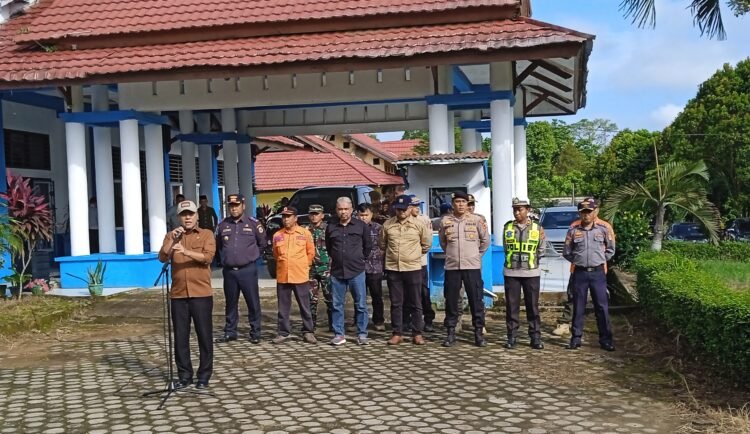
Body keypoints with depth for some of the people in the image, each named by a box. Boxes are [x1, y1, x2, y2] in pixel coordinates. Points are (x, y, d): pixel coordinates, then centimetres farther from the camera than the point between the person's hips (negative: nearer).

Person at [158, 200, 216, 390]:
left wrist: (186, 251, -25)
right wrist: (172, 239, -15)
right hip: (178, 294, 3)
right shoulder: (171, 236, 13)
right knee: (180, 337, 6)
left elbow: (208, 257, -12)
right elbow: (162, 258, -2)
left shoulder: (206, 234, 4)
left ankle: (204, 375, 10)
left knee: (204, 335, 1)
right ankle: (184, 375, 16)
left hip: (201, 293, -2)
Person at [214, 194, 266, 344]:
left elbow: (262, 243, 9)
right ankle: (230, 332, 21)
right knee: (231, 303, 11)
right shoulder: (222, 225, 5)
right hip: (229, 270, 3)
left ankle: (255, 333, 10)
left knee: (253, 302, 1)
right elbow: (218, 245, 20)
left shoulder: (253, 223, -2)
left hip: (248, 269, -3)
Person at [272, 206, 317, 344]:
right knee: (283, 307, 7)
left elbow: (311, 253, 6)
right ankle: (283, 332, 16)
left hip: (301, 276, -2)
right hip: (282, 276, 2)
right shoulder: (277, 235, 5)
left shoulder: (305, 233, -2)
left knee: (304, 306, 5)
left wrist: (302, 266, 9)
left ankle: (307, 332, 15)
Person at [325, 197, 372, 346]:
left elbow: (368, 246, 10)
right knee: (337, 305, 5)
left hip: (357, 271, -2)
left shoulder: (361, 226, 2)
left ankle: (362, 334, 9)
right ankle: (339, 334, 14)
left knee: (361, 304, 1)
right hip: (337, 272, 2)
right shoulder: (331, 228, 8)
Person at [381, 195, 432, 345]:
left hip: (413, 268, -1)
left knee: (415, 303, 5)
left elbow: (427, 243, 9)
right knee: (396, 303, 7)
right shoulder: (387, 224, 3)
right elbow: (383, 244, 16)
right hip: (393, 269, 1)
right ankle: (397, 333, 15)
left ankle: (417, 333, 14)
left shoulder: (419, 224, -1)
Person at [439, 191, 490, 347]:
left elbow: (485, 240, 10)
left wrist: (477, 254, 12)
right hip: (452, 266, 1)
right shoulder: (445, 221, 3)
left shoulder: (476, 220, 0)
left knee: (476, 300, 1)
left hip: (472, 266, -1)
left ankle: (479, 333, 11)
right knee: (451, 301, 6)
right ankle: (451, 333, 16)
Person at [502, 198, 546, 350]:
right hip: (511, 272, 1)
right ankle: (512, 337, 11)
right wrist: (514, 260, 8)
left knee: (533, 306, 3)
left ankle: (536, 337, 9)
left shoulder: (537, 228, 4)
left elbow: (540, 251, 8)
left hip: (531, 272, 0)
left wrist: (542, 240, -5)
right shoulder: (507, 227, 5)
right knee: (511, 306, 3)